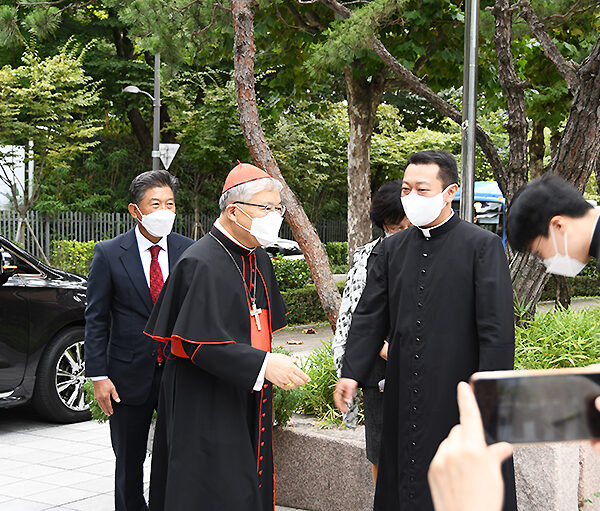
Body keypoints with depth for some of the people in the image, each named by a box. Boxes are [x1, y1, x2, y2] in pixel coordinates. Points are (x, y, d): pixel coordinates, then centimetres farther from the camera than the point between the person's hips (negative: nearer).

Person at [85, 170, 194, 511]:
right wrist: (99, 376, -9)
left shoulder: (189, 251, 0)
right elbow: (96, 319, -3)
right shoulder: (109, 254, -5)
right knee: (129, 462, 12)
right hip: (131, 375, -1)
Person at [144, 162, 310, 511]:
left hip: (250, 402, 8)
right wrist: (263, 364, -27)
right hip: (206, 409, -8)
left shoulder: (259, 260, 11)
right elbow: (199, 341, -23)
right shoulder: (201, 263, -17)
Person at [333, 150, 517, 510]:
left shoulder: (483, 246, -7)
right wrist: (352, 373, -1)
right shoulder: (393, 249, 9)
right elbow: (370, 316, 10)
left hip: (459, 397, -5)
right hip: (404, 398, 5)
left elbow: (497, 329, -11)